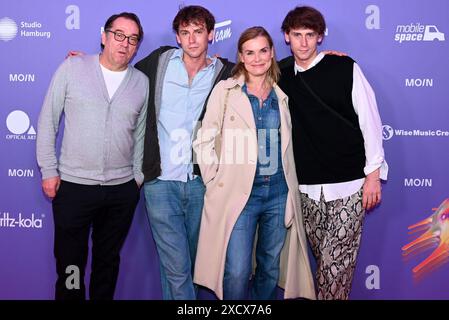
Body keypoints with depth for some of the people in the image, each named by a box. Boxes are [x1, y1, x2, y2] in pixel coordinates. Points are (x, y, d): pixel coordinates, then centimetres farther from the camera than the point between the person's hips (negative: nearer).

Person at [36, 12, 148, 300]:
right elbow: (48, 121, 0)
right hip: (73, 185, -2)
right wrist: (49, 170, -2)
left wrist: (138, 177, 8)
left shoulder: (142, 82, 4)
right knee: (70, 262, 9)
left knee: (108, 260, 16)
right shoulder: (72, 68, -2)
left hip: (123, 190, 2)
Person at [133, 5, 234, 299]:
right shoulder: (160, 61, 6)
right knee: (176, 267, -3)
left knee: (197, 263, 14)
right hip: (161, 181, -1)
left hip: (202, 182, 1)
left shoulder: (226, 73, 4)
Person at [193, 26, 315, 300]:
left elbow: (285, 145, 15)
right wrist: (215, 180, -6)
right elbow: (204, 140, -2)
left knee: (270, 268, 13)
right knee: (237, 272, -7)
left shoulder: (281, 95, 12)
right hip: (239, 194, -4)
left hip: (278, 194, 4)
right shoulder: (225, 90, 1)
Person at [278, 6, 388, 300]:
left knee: (336, 263, -3)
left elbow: (369, 120, -2)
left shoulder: (345, 68, -3)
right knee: (324, 258, 10)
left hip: (349, 182, -3)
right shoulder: (281, 75, 7)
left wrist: (373, 173, -4)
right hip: (307, 187, 3)